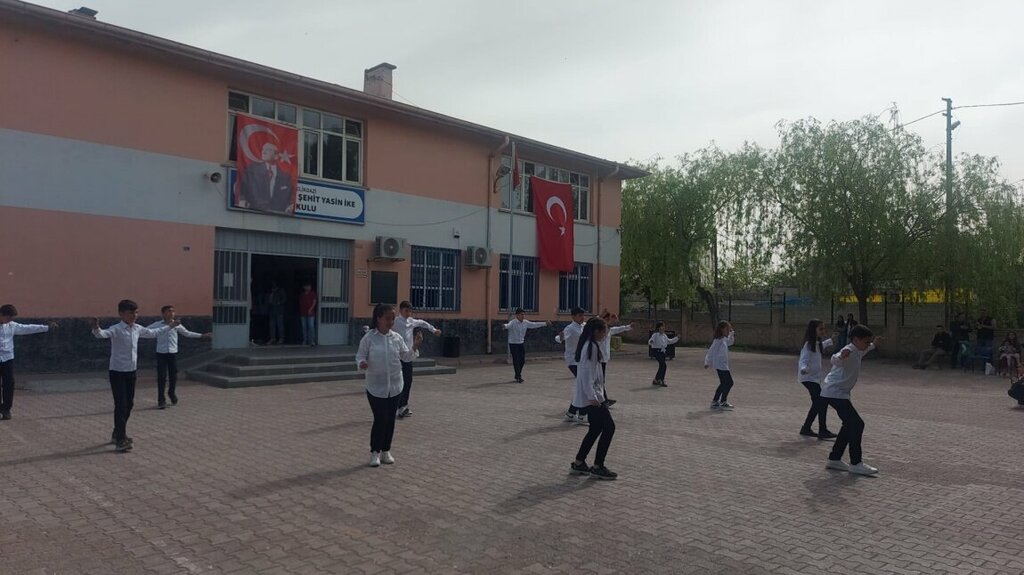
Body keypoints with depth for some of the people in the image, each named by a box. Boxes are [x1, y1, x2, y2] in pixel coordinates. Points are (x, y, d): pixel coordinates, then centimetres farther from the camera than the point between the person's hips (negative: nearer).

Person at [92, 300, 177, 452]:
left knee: (129, 404, 14)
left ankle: (117, 434, 30)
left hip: (132, 372, 7)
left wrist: (169, 326, 33)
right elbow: (102, 334, -36)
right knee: (121, 405, -8)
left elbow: (153, 333, 24)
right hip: (117, 372, -7)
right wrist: (96, 328, -59)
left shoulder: (137, 329, 6)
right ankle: (121, 440, -3)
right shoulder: (116, 329, -16)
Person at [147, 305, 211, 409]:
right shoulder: (157, 325, -4)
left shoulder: (176, 325, 4)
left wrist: (202, 335, 18)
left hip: (173, 353, 2)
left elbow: (187, 333, 17)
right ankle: (161, 400, 8)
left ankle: (172, 393, 36)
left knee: (173, 376, 9)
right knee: (161, 377, -2)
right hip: (161, 354, -2)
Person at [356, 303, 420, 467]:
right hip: (376, 386, -4)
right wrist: (362, 363, -27)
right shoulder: (369, 338, -9)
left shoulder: (397, 337, 1)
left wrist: (415, 346, -9)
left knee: (390, 419, 9)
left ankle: (386, 451, 24)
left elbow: (406, 357, 6)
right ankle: (375, 452, 12)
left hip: (394, 386, 4)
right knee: (380, 419, -5)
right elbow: (360, 356, -5)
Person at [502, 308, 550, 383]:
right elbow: (508, 325, -39)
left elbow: (534, 324, 12)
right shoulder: (513, 323, -18)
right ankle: (518, 377, 5)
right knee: (516, 361, -6)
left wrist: (545, 323, 13)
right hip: (513, 344, -6)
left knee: (522, 360, 9)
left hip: (521, 344, 6)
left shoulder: (525, 323, 1)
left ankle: (517, 375, 28)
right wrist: (504, 326, -64)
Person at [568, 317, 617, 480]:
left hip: (588, 397, 10)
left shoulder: (588, 345, 13)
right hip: (591, 397, -10)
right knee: (609, 427, -4)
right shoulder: (591, 346, -17)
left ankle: (578, 463, 21)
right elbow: (586, 372, -22)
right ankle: (597, 467, 1)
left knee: (596, 428, 16)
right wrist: (592, 396, -22)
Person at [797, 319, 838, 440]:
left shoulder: (817, 343, 11)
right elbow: (803, 360, -26)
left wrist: (830, 341, 48)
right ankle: (822, 431, -9)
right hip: (809, 378, -10)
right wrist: (803, 369, -47)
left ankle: (806, 428, 25)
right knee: (822, 402, -14)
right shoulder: (809, 344, -16)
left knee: (817, 403, 15)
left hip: (815, 378, 10)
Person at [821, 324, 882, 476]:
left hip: (840, 392, 11)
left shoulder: (857, 351, 12)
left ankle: (834, 459, 21)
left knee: (850, 424, 15)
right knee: (857, 424, -13)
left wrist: (873, 344, 45)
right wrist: (841, 356, -63)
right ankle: (856, 464, -7)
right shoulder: (848, 351, -20)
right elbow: (835, 360, -43)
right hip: (834, 392, -11)